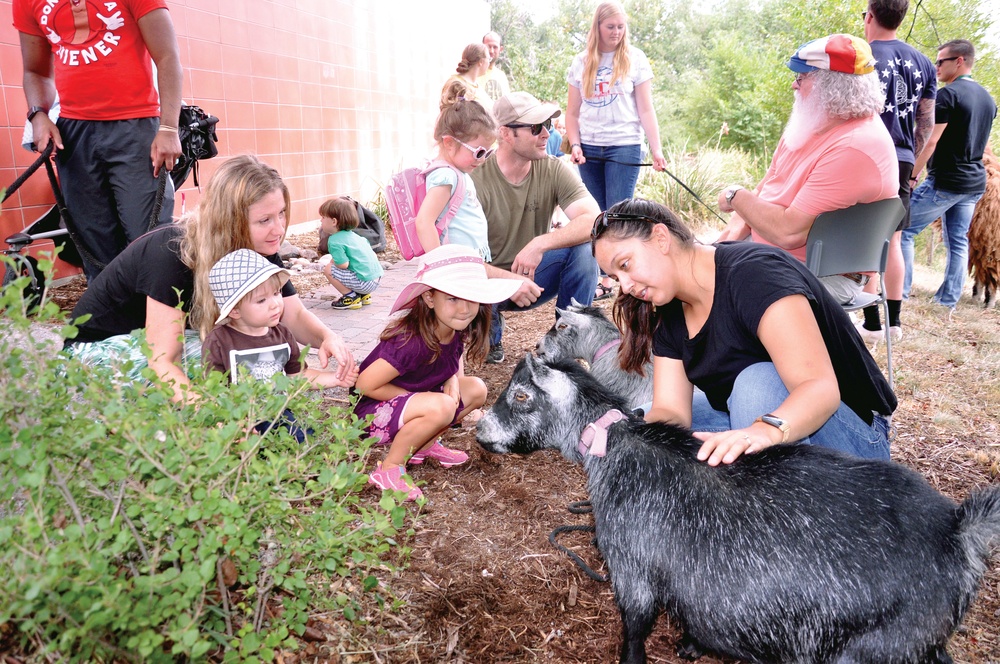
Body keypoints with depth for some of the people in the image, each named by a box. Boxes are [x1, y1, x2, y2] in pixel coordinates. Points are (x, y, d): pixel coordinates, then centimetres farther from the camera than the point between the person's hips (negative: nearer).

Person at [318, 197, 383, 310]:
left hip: (365, 282, -9)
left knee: (328, 269, -8)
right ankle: (364, 295, 18)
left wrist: (333, 261, 3)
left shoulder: (335, 241, -12)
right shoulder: (351, 234, 15)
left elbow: (343, 265, -20)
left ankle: (351, 297, -2)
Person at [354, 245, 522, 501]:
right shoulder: (413, 342, -33)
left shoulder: (456, 330, -10)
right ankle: (390, 469, -13)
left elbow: (455, 364, 12)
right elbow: (365, 385, -26)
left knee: (476, 389, 0)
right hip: (370, 411, -8)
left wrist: (453, 380, -11)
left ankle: (423, 445, 10)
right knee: (440, 406, -33)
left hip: (408, 402, 8)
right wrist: (417, 396, -18)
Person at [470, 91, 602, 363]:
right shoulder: (475, 180, -20)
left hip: (534, 275, 2)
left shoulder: (553, 170, -11)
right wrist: (508, 280, -39)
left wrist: (540, 244, -37)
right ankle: (491, 337, 4)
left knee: (583, 246, -24)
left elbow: (594, 221, -25)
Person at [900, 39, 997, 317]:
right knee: (958, 240, 11)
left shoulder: (949, 94, -13)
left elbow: (930, 140, -18)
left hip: (945, 181, -8)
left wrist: (912, 175, -13)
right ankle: (949, 299, 14)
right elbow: (977, 142, 21)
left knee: (903, 230, -2)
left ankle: (900, 292, -3)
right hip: (976, 182, 9)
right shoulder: (988, 98, 14)